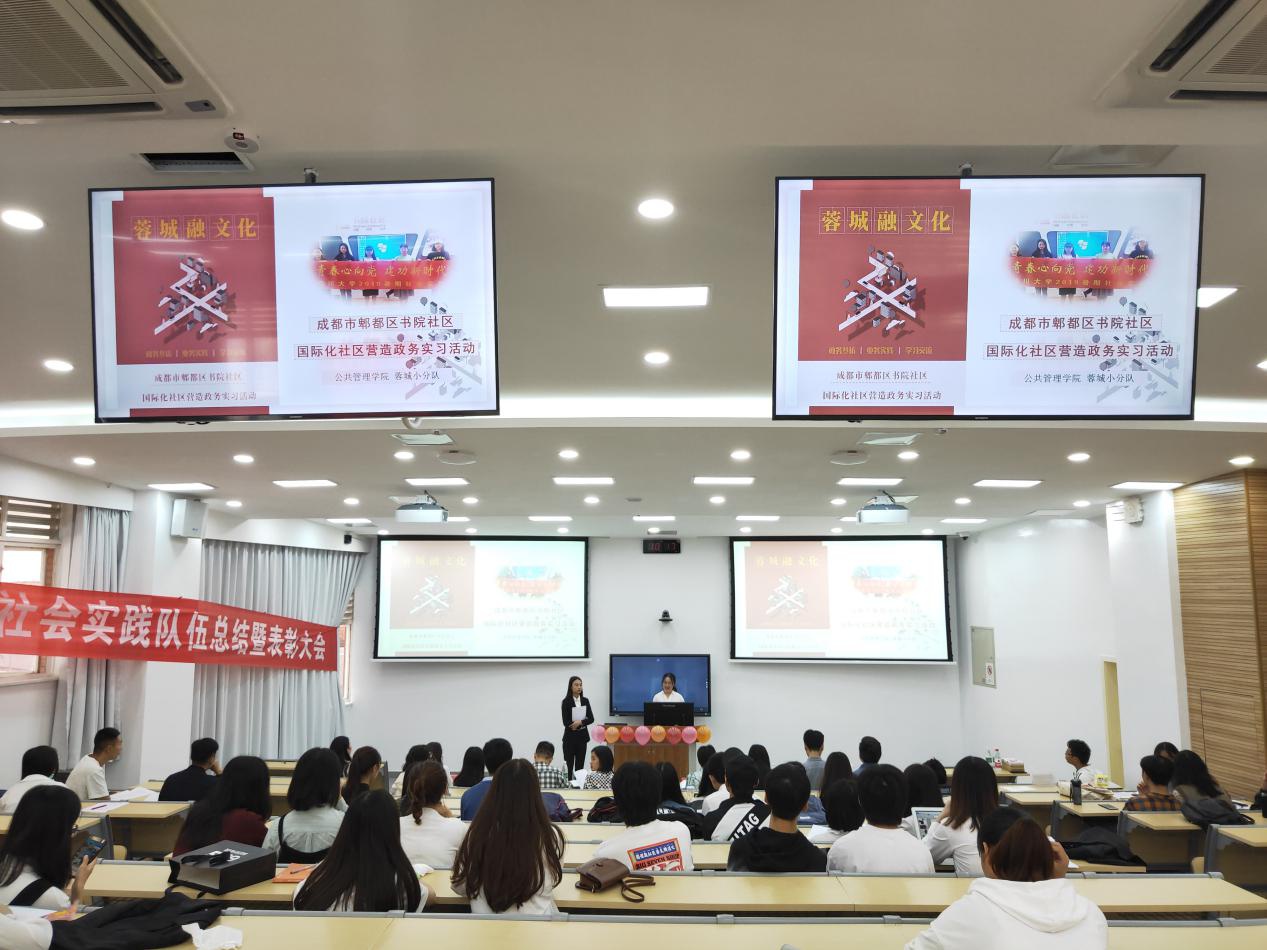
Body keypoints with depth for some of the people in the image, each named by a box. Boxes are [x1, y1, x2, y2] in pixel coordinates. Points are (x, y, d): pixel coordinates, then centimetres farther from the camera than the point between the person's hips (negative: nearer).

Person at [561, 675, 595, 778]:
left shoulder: (585, 701, 7)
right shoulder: (566, 701, -7)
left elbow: (591, 719, 0)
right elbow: (566, 722, -12)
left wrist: (580, 722, -17)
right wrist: (580, 725, -7)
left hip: (582, 736, 4)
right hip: (570, 737, -4)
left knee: (580, 766, 6)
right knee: (568, 765, -3)